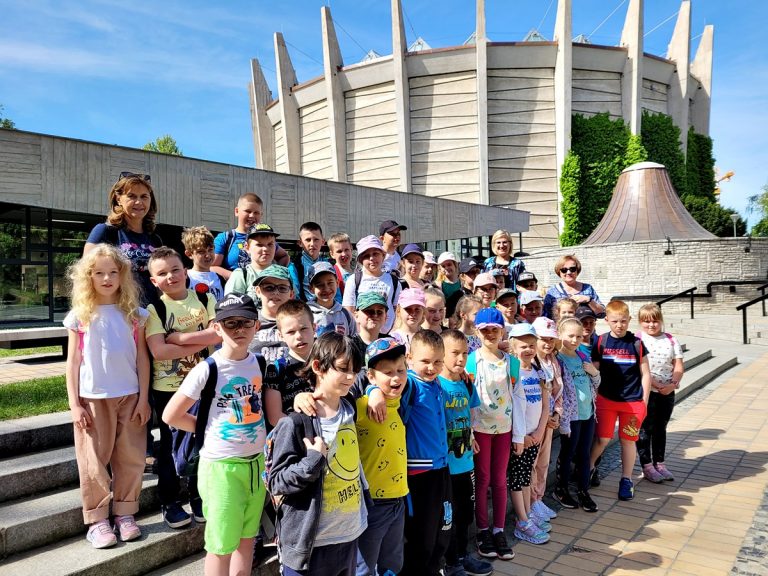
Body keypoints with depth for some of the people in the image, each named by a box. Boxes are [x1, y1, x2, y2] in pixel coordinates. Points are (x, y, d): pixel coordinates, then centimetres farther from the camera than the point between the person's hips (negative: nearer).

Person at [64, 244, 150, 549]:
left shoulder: (134, 314, 2)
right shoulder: (79, 316, 0)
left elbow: (142, 358, 3)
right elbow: (73, 362, 1)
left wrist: (143, 398, -1)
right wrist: (74, 405, -4)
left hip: (129, 397, 1)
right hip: (93, 399, -1)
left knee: (131, 458, 6)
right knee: (94, 461, 5)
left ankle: (125, 514, 20)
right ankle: (96, 520, 16)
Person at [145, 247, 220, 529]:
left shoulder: (205, 300, 1)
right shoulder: (154, 308, -6)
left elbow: (220, 334, -14)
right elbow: (158, 350, -18)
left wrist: (178, 337, -20)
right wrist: (201, 341, -16)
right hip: (167, 387, -2)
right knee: (170, 446, 9)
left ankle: (199, 497, 28)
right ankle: (170, 502, 24)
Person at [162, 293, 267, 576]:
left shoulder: (260, 363, 0)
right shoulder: (208, 370, -16)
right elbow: (171, 415, -10)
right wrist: (210, 428, -5)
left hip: (256, 462, 5)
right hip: (221, 465, -5)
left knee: (247, 538, 19)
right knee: (221, 545, 9)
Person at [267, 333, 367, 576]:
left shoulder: (349, 411, 4)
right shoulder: (296, 423, -18)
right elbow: (276, 482, -15)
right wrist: (314, 459, -25)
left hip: (350, 534, 6)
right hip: (311, 544, -6)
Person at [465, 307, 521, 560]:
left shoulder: (512, 362, 3)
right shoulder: (471, 361, -7)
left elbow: (518, 397, 4)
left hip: (504, 428, 3)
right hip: (480, 428, -3)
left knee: (500, 480, 9)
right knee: (483, 479, 6)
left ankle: (499, 530, 21)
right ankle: (483, 530, 19)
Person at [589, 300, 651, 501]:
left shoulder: (636, 343, -3)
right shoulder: (601, 342, -3)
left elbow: (645, 374, 2)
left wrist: (644, 401, 0)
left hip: (633, 401, 0)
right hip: (606, 399, 0)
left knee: (628, 440, 10)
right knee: (602, 438, 3)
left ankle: (626, 480, 26)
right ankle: (588, 468, 28)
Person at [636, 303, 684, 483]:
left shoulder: (671, 340, 5)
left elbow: (678, 366, 3)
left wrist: (673, 384, -12)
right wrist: (657, 385, -18)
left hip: (668, 392, 5)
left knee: (661, 428, 15)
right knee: (646, 428, 4)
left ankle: (659, 463, 27)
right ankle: (647, 466, 14)